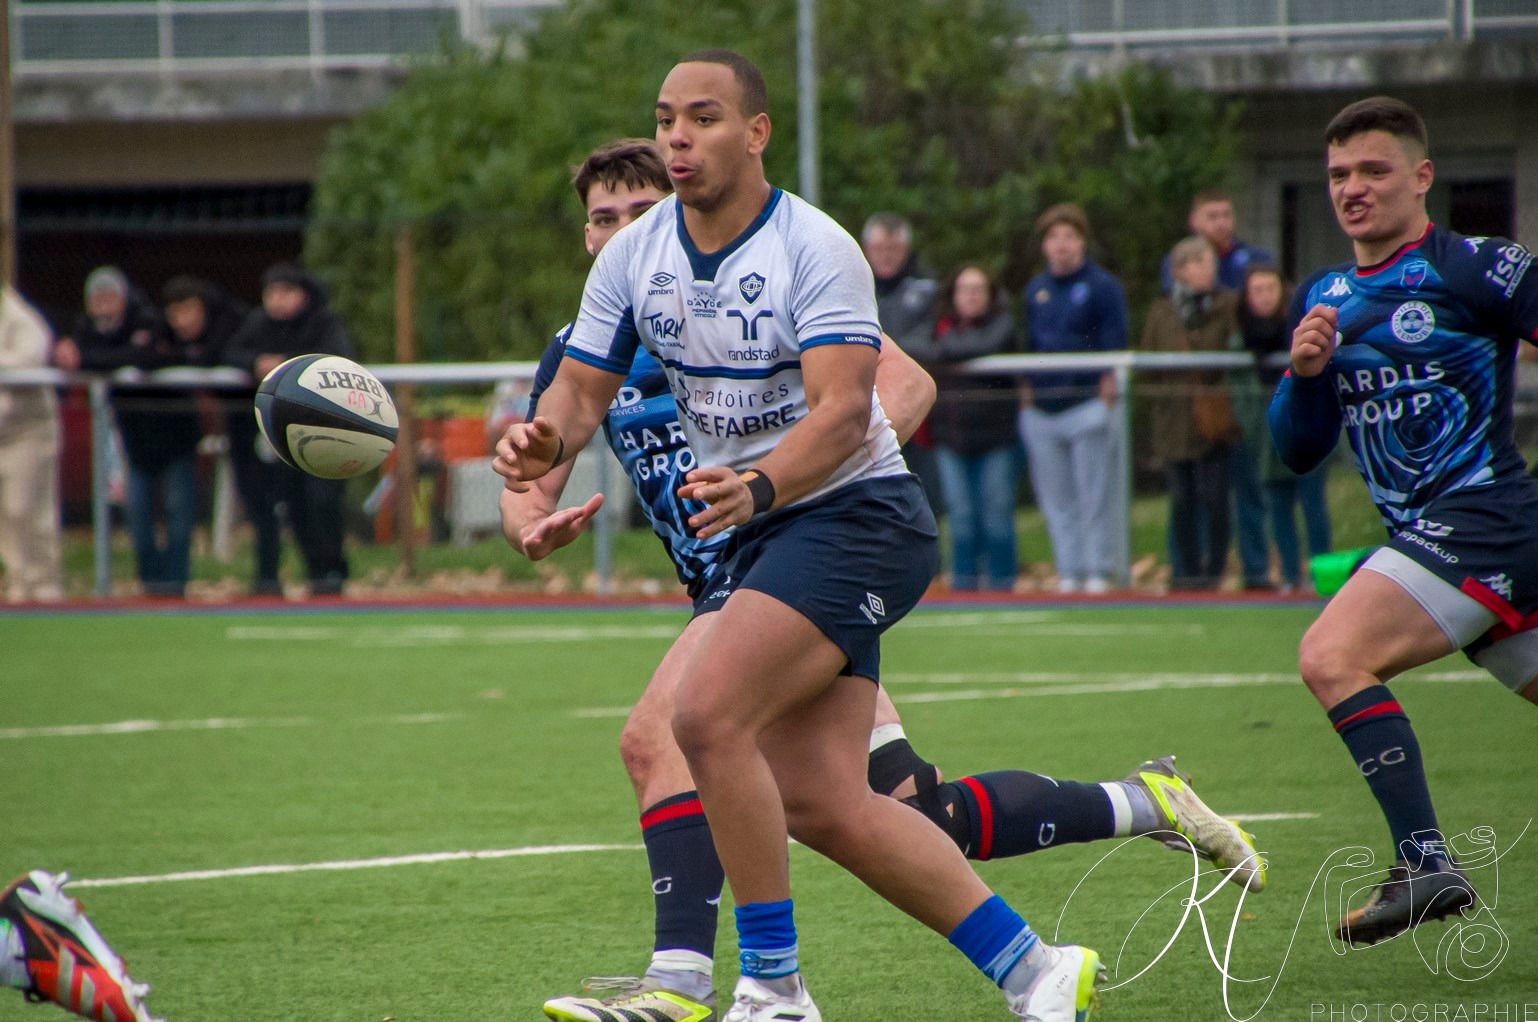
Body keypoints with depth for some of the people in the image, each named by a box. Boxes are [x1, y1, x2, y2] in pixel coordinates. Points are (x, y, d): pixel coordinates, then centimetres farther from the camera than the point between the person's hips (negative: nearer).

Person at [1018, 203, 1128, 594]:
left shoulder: (1102, 286, 0)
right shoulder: (1036, 290, 17)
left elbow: (1114, 344, -4)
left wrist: (1108, 392, -10)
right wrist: (1025, 390, 15)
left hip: (1087, 407, -6)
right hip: (1041, 411, 6)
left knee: (1093, 498, -5)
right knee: (1056, 501, 5)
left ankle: (1098, 571, -2)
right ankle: (1068, 572, 9)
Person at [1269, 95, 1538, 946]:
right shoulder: (1322, 300, 15)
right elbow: (1297, 451, 16)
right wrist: (1304, 372, -2)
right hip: (1428, 534, 8)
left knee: (1332, 656, -22)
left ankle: (1425, 864, -24)